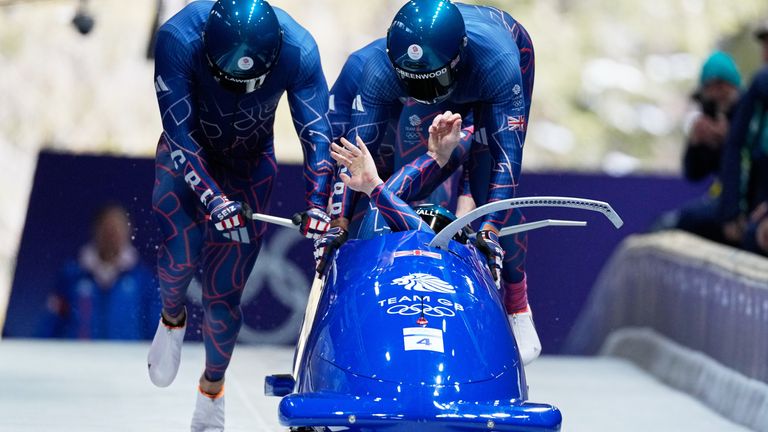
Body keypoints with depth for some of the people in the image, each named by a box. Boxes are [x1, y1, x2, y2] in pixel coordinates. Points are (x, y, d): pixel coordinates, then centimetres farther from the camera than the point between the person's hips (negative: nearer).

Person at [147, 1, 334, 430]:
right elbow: (180, 135, -30)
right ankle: (172, 320, 11)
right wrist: (213, 200, -40)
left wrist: (317, 203, -34)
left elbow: (317, 134, -21)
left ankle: (212, 388, 19)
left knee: (224, 293, -5)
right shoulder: (178, 39, -33)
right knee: (181, 254, -24)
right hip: (188, 156, -1)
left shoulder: (298, 50, -29)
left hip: (250, 166, 1)